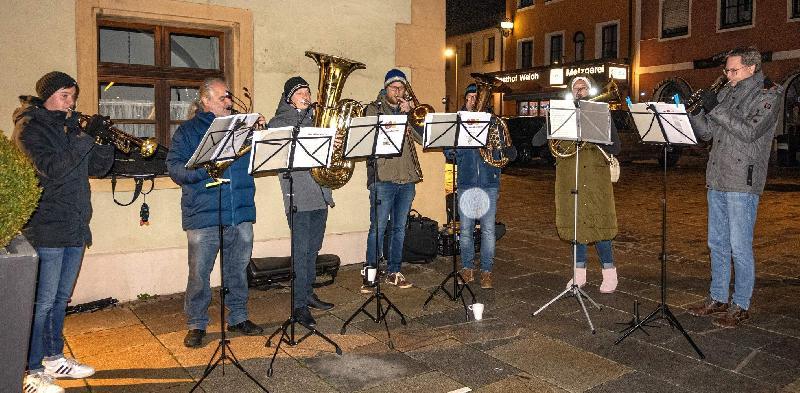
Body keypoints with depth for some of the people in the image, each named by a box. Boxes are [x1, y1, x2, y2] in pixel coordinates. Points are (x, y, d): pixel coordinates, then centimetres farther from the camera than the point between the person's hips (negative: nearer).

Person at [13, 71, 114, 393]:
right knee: (42, 302, -3)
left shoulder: (70, 126, 15)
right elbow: (51, 170, -20)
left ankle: (53, 358, 29)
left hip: (75, 227, 8)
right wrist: (85, 138, -22)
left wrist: (105, 142, -5)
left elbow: (97, 168, 12)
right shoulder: (30, 128, -6)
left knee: (61, 298, 16)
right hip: (47, 228, -7)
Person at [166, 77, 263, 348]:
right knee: (199, 272, 1)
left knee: (238, 269, 12)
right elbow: (174, 167, -5)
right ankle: (196, 324, 15)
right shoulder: (188, 131, 4)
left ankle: (238, 317, 26)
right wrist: (204, 169, -21)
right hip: (203, 216, -3)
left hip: (241, 213, 4)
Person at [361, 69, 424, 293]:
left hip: (407, 178, 5)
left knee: (399, 227, 10)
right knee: (377, 227, -5)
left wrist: (411, 114, -7)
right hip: (383, 178, -5)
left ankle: (394, 272, 19)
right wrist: (400, 113, -14)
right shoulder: (374, 109, 4)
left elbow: (422, 138, 5)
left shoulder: (409, 110, 16)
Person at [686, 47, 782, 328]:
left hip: (742, 183, -7)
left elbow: (749, 131, -18)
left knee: (740, 248, -2)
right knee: (717, 244, 13)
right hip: (717, 180, 7)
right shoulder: (725, 94, 15)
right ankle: (718, 299, 24)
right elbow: (705, 133, 12)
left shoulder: (767, 95, -4)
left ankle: (741, 306, 10)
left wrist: (715, 109, -17)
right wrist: (694, 111, -5)